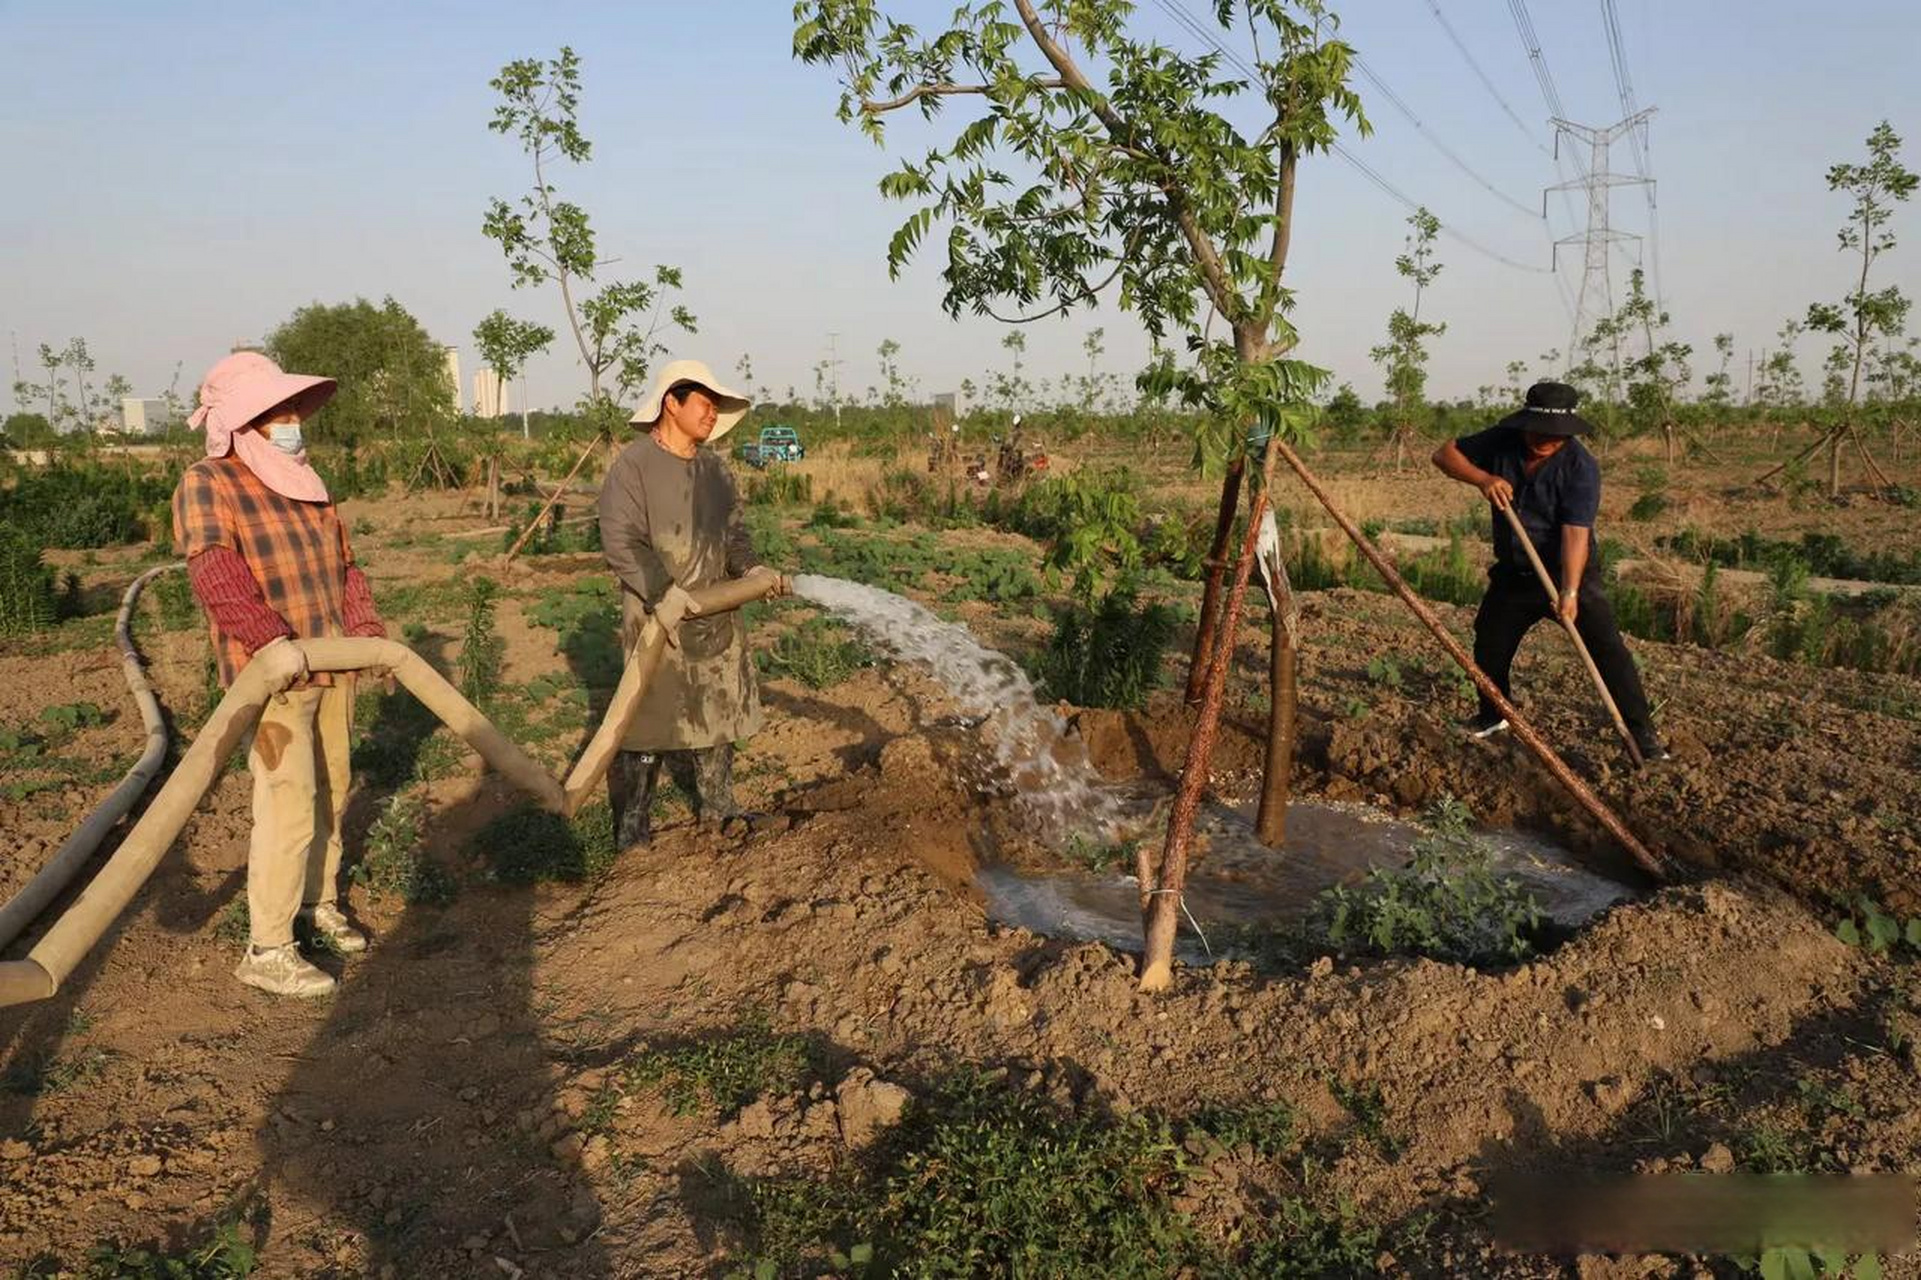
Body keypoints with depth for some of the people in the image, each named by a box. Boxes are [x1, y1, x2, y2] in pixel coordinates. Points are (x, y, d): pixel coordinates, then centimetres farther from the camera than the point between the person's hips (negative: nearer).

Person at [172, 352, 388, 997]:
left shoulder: (306, 486, 15)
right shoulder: (207, 484, -10)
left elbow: (344, 567, 17)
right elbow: (213, 569, -25)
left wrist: (367, 630, 4)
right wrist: (269, 639, -36)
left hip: (331, 666, 8)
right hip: (271, 674, -8)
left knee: (331, 791, 15)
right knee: (289, 804, -10)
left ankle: (318, 907, 32)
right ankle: (266, 950, 1)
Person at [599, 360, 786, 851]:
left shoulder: (714, 468, 10)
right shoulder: (633, 466, -12)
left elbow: (734, 533, 12)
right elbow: (621, 542, -18)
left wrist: (751, 569, -8)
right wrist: (664, 593, -27)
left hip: (716, 618, 7)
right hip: (657, 620, -7)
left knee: (718, 715, 15)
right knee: (647, 723, -2)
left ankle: (716, 806, 31)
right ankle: (632, 828, 9)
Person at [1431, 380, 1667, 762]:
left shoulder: (1580, 466, -23)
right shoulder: (1502, 441, -9)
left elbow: (1576, 533, -31)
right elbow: (1445, 454, -5)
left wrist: (1569, 592, -40)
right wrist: (1481, 478, -24)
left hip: (1568, 573, -4)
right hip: (1513, 574, 5)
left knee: (1608, 648, -16)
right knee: (1488, 648, 13)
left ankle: (1642, 734, -8)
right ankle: (1493, 716, 39)